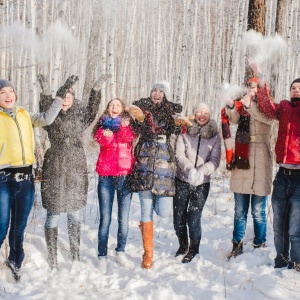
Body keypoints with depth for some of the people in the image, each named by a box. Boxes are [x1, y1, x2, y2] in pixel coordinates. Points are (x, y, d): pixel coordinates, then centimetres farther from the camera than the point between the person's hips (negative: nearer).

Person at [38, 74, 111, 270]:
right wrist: (46, 92, -34)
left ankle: (75, 255, 25)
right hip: (55, 170, -3)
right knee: (53, 215, 1)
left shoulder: (79, 117, 10)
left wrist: (96, 91, -15)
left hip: (76, 170, 3)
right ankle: (52, 258, 13)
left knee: (74, 215, 12)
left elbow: (91, 112, -7)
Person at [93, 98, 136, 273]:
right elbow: (103, 140, -8)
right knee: (105, 219, -4)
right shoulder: (103, 124, 12)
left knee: (124, 218, 2)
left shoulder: (127, 125, 14)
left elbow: (129, 138, -8)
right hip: (106, 176, -1)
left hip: (125, 175, 1)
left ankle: (121, 252, 18)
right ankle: (102, 256, 4)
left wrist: (123, 127, -19)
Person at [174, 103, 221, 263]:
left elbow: (215, 160, -3)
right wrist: (190, 169, -26)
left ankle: (194, 249, 19)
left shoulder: (215, 136, 4)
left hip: (202, 183, -1)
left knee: (194, 217, -6)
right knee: (178, 217, 6)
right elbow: (179, 154, -9)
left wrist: (202, 171, -21)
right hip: (182, 180, 1)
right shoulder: (185, 132, 1)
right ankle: (183, 245, 31)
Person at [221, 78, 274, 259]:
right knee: (240, 211, 10)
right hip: (241, 163, 3)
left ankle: (260, 245, 16)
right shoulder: (242, 108, 10)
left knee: (258, 211, 2)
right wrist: (230, 107, -33)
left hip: (260, 165, -3)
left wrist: (249, 105, -38)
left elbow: (266, 118, -23)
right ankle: (237, 246, 20)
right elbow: (233, 119, -12)